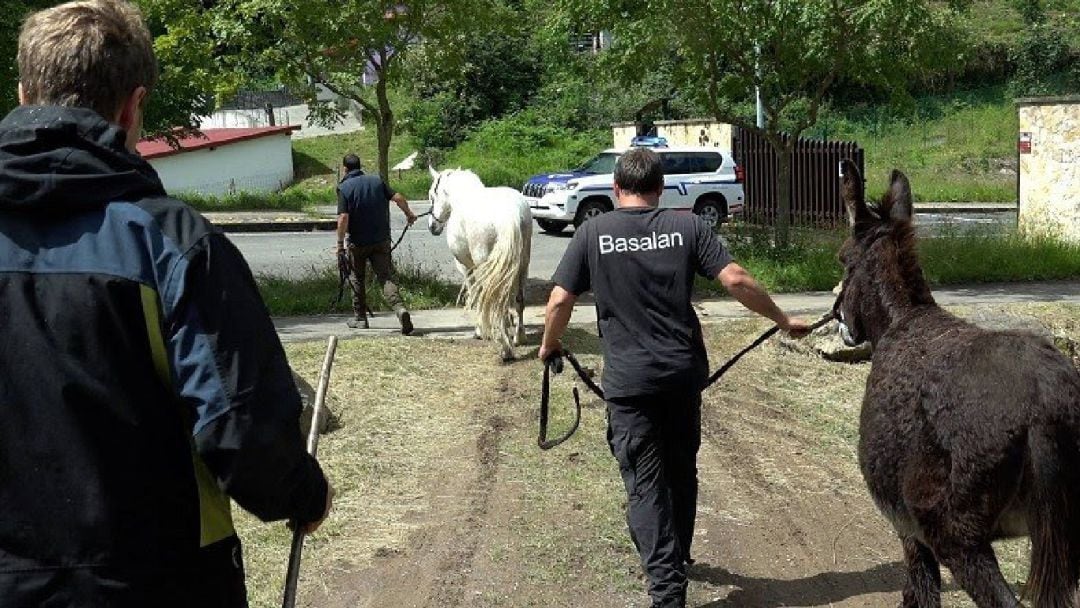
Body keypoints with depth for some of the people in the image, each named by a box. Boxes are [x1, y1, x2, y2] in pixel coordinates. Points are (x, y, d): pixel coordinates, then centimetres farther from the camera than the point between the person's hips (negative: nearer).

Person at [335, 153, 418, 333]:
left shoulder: (344, 187, -8)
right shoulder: (377, 181, 3)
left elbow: (343, 218, -16)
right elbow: (398, 198, -3)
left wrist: (340, 243, -10)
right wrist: (409, 214, 15)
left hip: (358, 242, -2)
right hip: (381, 239, 2)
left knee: (357, 278, 17)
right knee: (384, 278, 2)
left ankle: (360, 318, 23)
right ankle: (400, 309, -23)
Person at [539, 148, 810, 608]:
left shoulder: (594, 232, -3)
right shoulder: (687, 226, 0)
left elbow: (561, 299, -4)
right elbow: (736, 280, -7)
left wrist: (550, 345, 14)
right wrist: (783, 320, 6)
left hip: (629, 380, -2)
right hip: (685, 372, 3)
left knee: (645, 483, 3)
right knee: (682, 471, 21)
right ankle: (677, 557, 39)